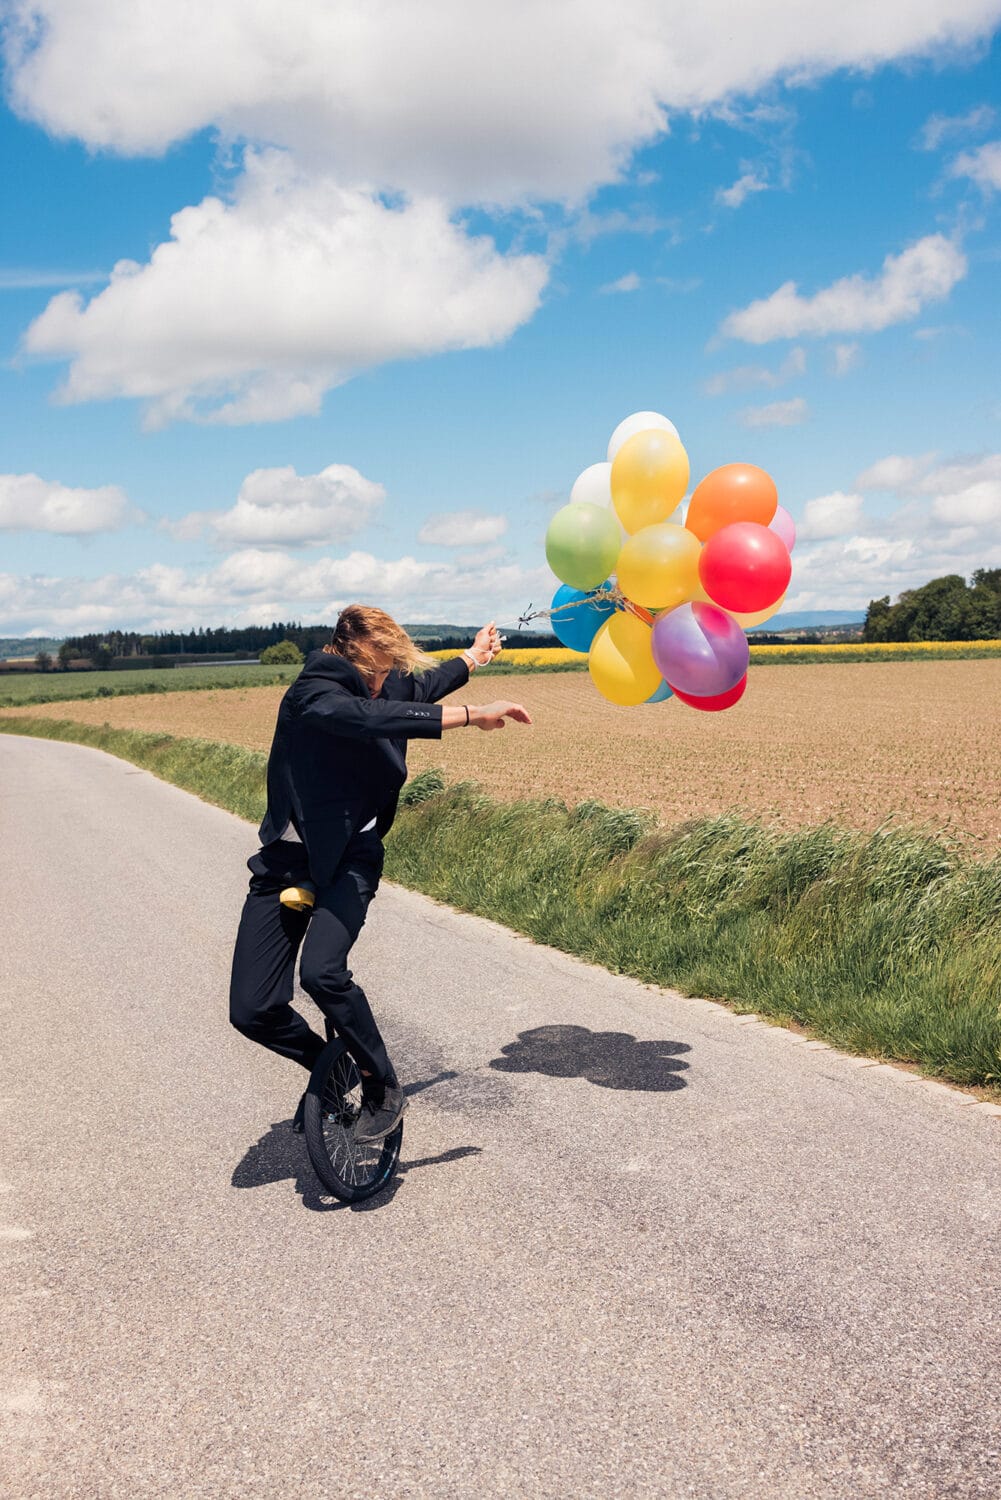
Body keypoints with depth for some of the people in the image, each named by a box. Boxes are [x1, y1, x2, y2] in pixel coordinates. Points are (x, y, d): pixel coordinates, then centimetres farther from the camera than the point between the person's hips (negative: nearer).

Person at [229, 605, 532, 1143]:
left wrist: (475, 656, 43)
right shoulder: (312, 695, -21)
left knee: (321, 970, -28)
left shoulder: (391, 683, -1)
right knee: (252, 1010, -8)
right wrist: (473, 715, -42)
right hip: (287, 860, -2)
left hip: (350, 857, 2)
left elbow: (425, 685, 25)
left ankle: (383, 1087, -7)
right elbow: (373, 717, -42)